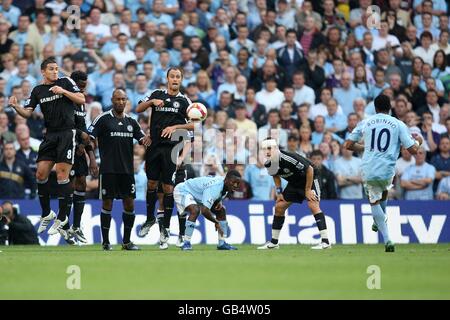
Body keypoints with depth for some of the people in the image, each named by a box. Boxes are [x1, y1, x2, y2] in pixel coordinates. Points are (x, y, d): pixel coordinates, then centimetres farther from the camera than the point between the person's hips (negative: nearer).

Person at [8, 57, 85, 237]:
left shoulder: (65, 82, 1)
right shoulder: (37, 90, 11)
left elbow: (82, 99, -3)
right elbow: (27, 113, 8)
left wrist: (63, 91, -14)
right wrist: (16, 107, -12)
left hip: (67, 133, -5)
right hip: (50, 135, 5)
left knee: (62, 175, -10)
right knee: (41, 174, -1)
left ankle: (62, 218, -3)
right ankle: (46, 213, 16)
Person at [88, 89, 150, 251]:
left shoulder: (131, 121, 12)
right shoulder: (103, 119, -2)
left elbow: (142, 138, 15)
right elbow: (89, 137, -6)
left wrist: (146, 140, -9)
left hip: (127, 170, 4)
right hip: (108, 169, -4)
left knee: (129, 204, 4)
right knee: (107, 204, -1)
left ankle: (126, 241, 15)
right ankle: (105, 241, 6)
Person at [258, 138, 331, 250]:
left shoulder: (288, 159, -35)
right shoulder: (268, 163, -13)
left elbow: (310, 169, -27)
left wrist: (308, 190, -21)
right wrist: (279, 192, 1)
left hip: (309, 179, -8)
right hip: (294, 183, 8)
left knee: (313, 205, -24)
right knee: (279, 206, 4)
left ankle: (325, 241, -27)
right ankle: (274, 242, 15)